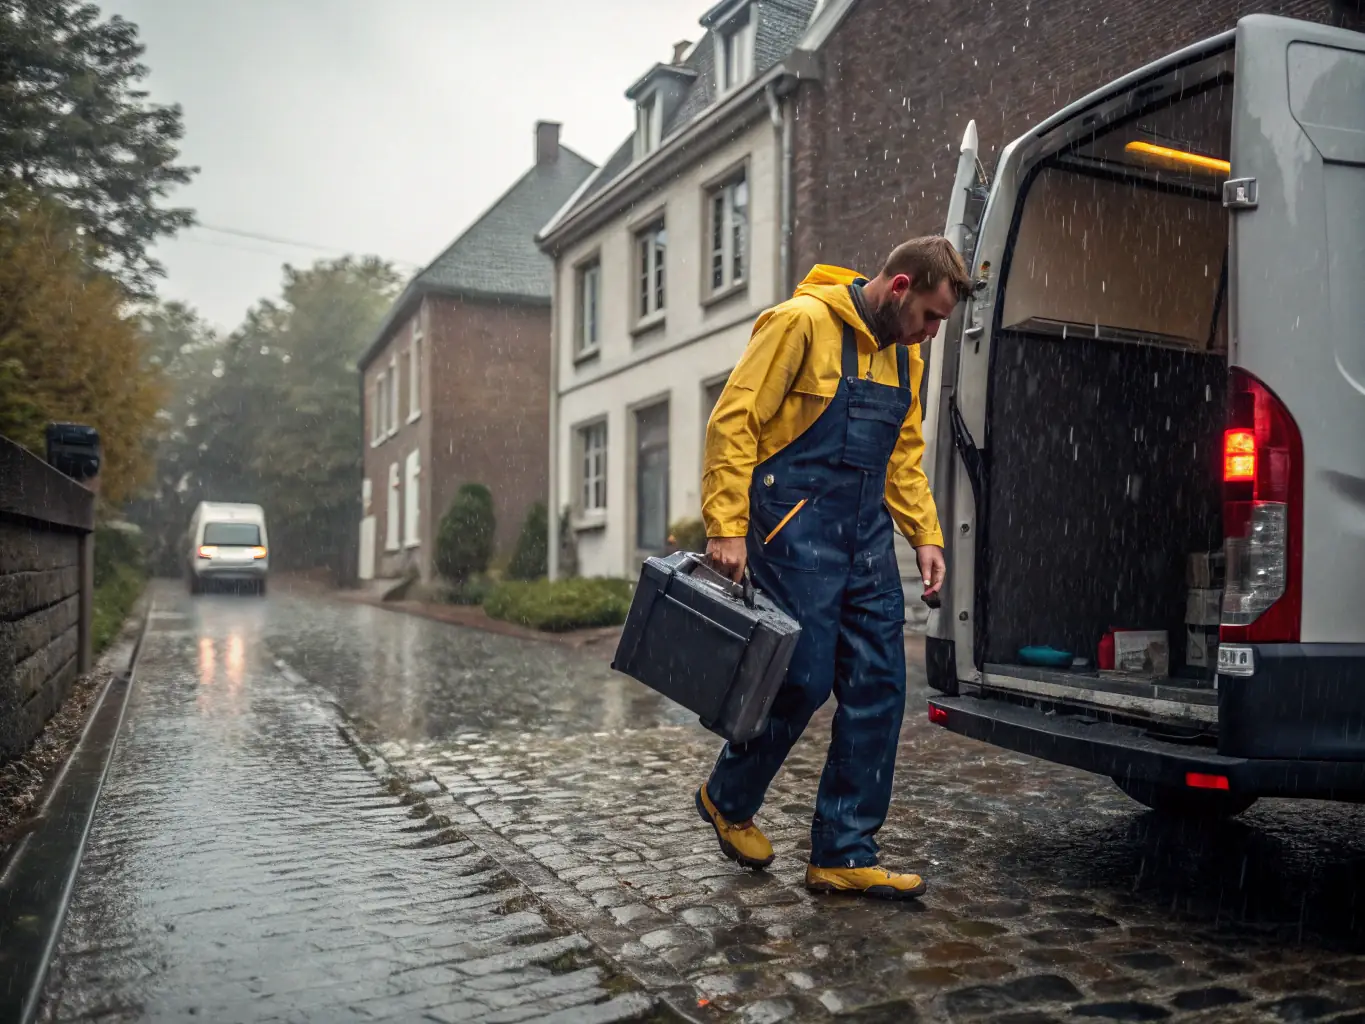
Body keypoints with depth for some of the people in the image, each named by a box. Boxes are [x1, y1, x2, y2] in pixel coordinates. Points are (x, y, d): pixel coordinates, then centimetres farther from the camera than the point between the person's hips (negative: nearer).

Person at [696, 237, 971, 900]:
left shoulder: (905, 356, 16)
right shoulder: (803, 322, -8)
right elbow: (733, 421, -12)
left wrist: (926, 535, 11)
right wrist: (727, 527, -18)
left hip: (866, 541, 8)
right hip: (795, 533, -8)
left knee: (878, 689, 3)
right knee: (806, 678, -6)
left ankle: (844, 856, 15)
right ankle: (727, 797, 23)